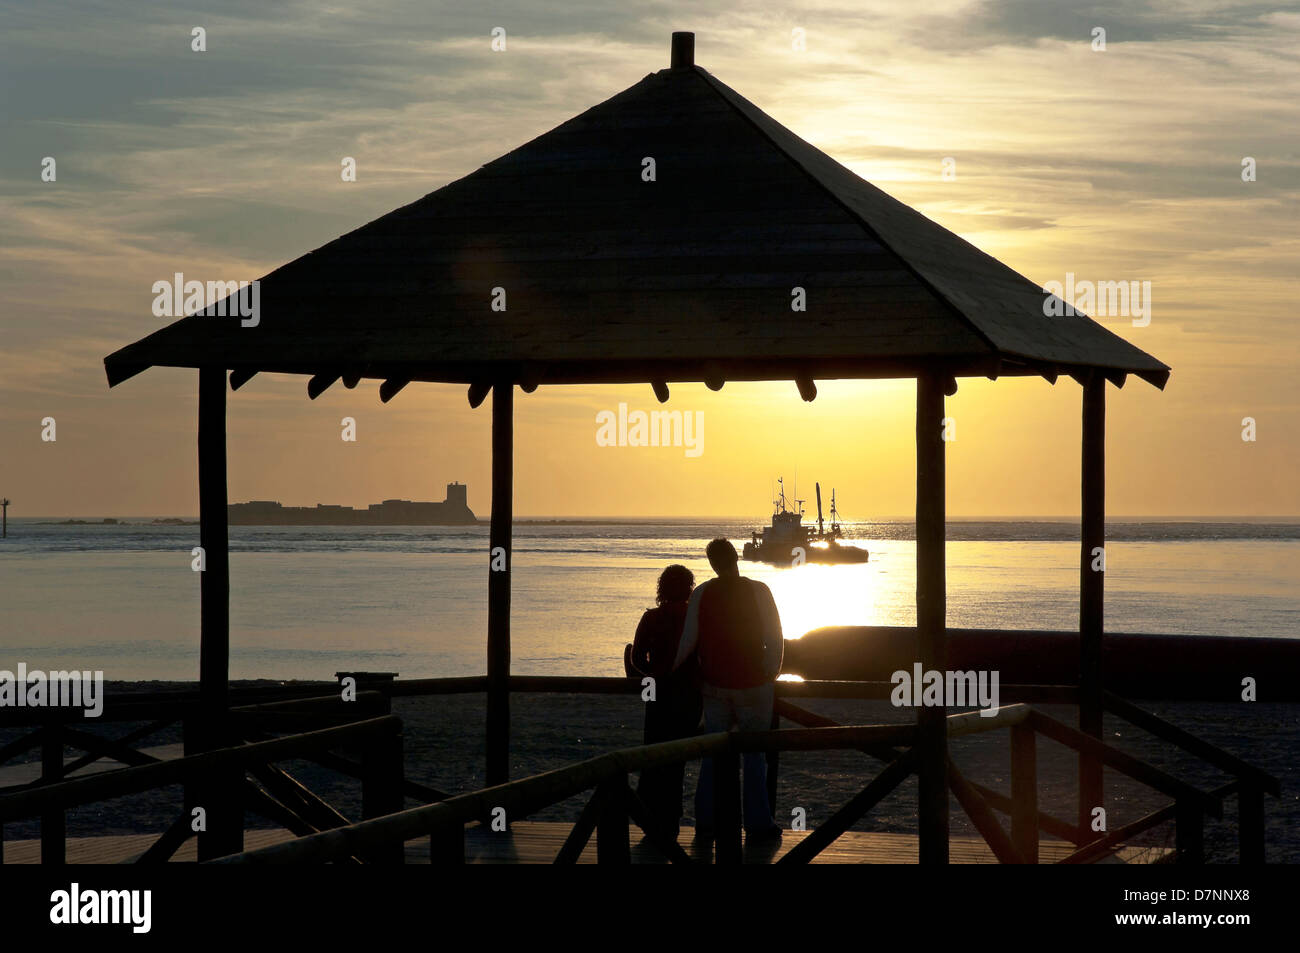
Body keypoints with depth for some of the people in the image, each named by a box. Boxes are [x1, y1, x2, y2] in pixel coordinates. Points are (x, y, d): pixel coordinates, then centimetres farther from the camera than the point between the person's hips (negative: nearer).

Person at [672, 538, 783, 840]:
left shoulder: (701, 594, -2)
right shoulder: (758, 591, -10)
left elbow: (688, 642, 1)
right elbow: (775, 640, -9)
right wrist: (771, 674, 3)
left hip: (715, 687, 3)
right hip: (754, 685, -3)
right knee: (754, 754, 6)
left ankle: (705, 821, 10)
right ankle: (757, 822, 8)